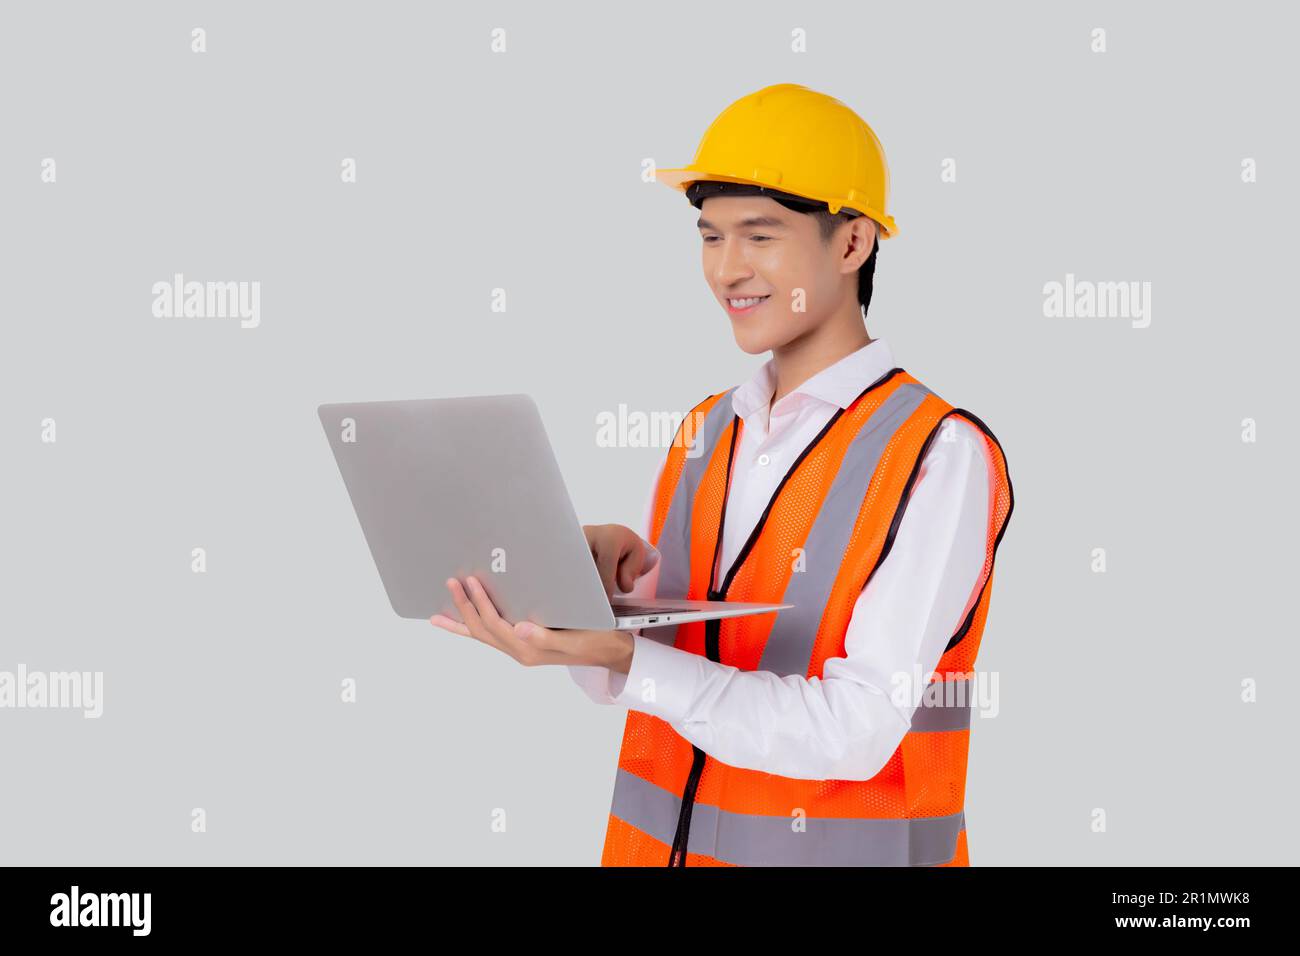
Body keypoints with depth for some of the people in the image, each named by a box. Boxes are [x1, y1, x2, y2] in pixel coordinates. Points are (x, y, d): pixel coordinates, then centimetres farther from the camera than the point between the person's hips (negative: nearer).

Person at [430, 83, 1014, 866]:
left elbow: (855, 734, -23)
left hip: (837, 844, -5)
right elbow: (625, 681, 5)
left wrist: (625, 656, -28)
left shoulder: (942, 455, -16)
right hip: (656, 839, 5)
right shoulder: (704, 433, 4)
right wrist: (604, 586, -15)